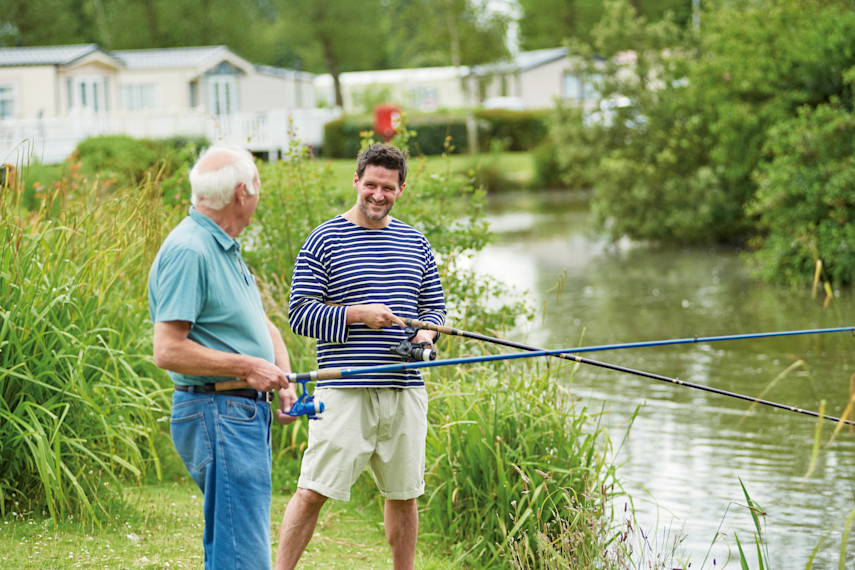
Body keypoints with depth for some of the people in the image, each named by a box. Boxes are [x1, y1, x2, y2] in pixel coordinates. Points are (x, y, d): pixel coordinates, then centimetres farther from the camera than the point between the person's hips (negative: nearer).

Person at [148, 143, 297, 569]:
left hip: (248, 414, 11)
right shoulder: (188, 251, -17)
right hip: (218, 414, -11)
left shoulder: (224, 247, 15)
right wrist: (247, 367, -18)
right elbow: (169, 351, -22)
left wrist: (283, 380, 4)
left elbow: (263, 326, 22)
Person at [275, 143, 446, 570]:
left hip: (405, 390, 5)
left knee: (404, 493, 12)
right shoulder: (325, 240, -2)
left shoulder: (415, 243, 13)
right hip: (345, 390, -5)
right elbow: (299, 314, -6)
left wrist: (427, 331, -2)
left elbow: (434, 306, 20)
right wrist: (356, 314, -17)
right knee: (313, 490, -8)